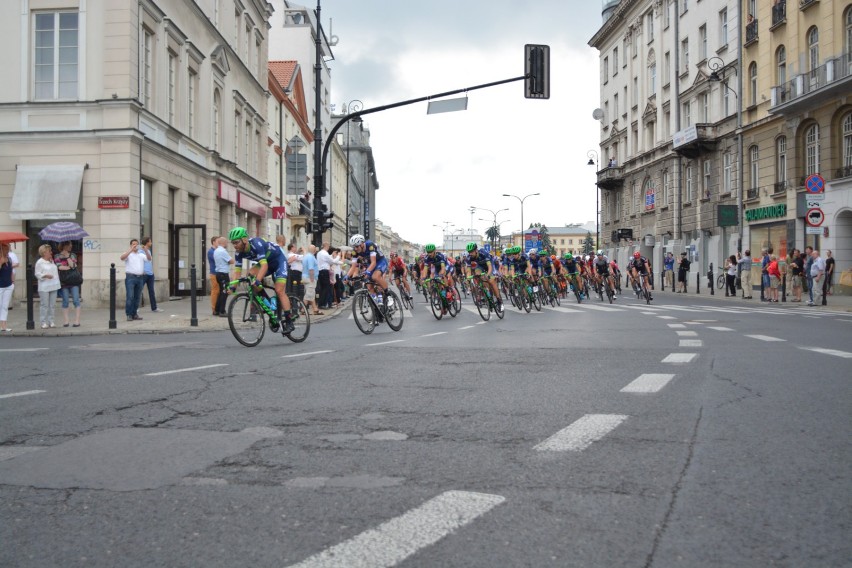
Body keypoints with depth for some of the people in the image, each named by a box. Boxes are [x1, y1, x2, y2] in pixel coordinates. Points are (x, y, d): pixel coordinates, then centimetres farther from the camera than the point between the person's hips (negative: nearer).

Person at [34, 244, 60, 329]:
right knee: (44, 305, -6)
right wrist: (45, 275, -23)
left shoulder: (52, 261, 15)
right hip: (44, 287, -6)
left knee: (52, 305, 6)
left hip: (53, 286, 6)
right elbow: (37, 274, -8)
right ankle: (44, 322, -3)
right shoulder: (39, 262, -4)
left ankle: (50, 321, 12)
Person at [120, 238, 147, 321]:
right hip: (130, 277, -4)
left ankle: (134, 314, 13)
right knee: (130, 297, -9)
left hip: (140, 277, 4)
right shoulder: (128, 254, 4)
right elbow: (122, 258, -18)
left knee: (137, 297, 7)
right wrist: (131, 250, -26)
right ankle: (129, 314, -8)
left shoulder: (141, 255, 16)